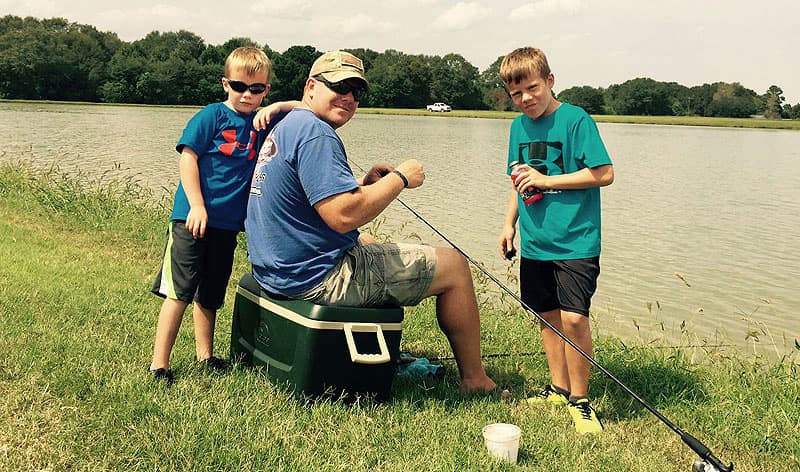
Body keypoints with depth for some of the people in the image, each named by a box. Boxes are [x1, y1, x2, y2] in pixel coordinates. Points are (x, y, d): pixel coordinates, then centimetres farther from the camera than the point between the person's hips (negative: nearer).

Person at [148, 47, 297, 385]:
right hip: (193, 217, -5)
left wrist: (277, 108, -7)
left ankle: (205, 357, 28)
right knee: (179, 292, -6)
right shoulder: (212, 116, -5)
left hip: (228, 223, 6)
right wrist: (197, 206, -17)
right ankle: (159, 365, 0)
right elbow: (188, 157, -10)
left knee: (209, 295, 16)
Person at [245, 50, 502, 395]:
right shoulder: (316, 133, -20)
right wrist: (399, 178, -15)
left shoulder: (284, 128, 14)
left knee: (371, 243, 39)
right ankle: (475, 381, 15)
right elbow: (344, 216, -28)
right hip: (321, 277, -11)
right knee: (454, 266, 1)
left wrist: (366, 183, 8)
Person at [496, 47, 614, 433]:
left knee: (573, 318, -13)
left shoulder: (576, 119, -9)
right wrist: (510, 223, 13)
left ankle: (579, 400, 2)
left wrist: (546, 180, -16)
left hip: (575, 241, -6)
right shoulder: (519, 126, 11)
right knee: (548, 316, 13)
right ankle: (558, 388, 27)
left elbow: (604, 173, -14)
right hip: (535, 242, 7)